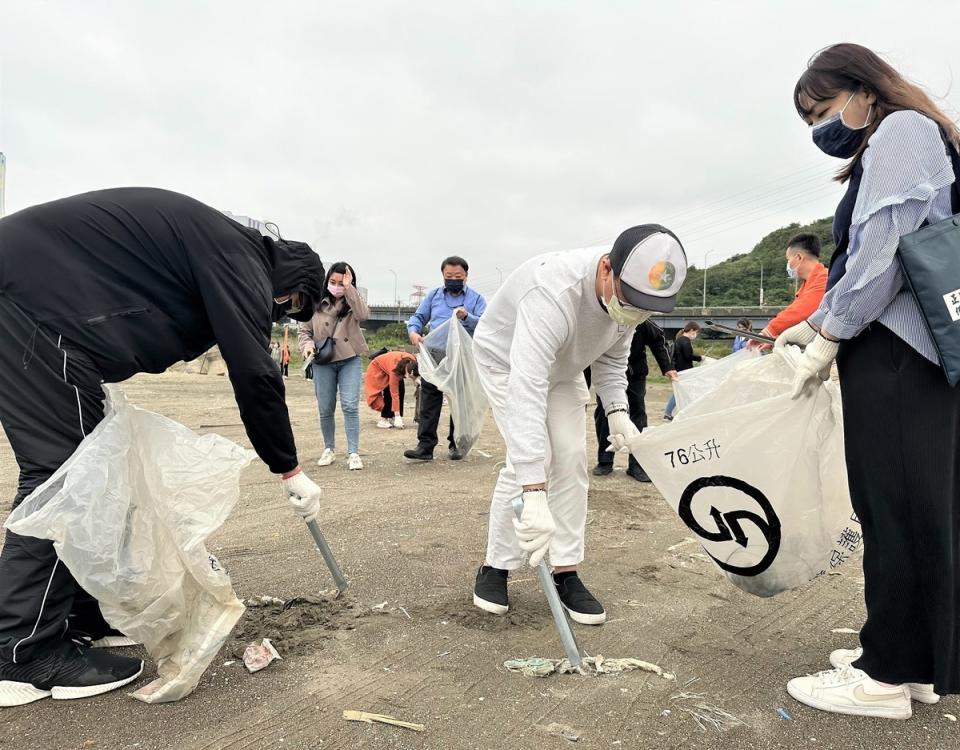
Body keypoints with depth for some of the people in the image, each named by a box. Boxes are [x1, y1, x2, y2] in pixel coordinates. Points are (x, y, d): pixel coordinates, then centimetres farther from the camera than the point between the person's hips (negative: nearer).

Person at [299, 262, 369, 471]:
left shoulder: (352, 303, 2)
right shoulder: (316, 304, 3)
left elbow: (363, 315, -21)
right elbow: (304, 330, 9)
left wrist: (349, 288, -21)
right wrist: (307, 344, -11)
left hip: (350, 361, -1)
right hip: (323, 363, 1)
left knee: (350, 406, -10)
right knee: (326, 410, 7)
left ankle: (353, 453, -6)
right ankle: (329, 449, 26)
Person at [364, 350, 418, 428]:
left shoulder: (412, 363, -31)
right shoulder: (394, 369, -43)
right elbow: (394, 393, -40)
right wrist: (397, 416, -38)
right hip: (378, 369, -6)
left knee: (401, 390, -8)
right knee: (389, 392, -21)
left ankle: (391, 418, -2)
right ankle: (383, 420, -14)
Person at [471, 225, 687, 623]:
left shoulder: (629, 292, -21)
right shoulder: (554, 291, -45)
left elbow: (611, 358, -1)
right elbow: (525, 391, -54)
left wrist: (617, 411, -18)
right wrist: (534, 494, -60)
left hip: (562, 367, 6)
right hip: (507, 360, -6)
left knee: (571, 458, -4)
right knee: (529, 459, -18)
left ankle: (566, 572, 5)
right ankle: (495, 567, 1)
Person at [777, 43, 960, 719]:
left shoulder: (901, 131, -5)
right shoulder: (892, 146, 25)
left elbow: (883, 251, -17)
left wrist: (831, 335, -12)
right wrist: (815, 323, 17)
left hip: (895, 355, -10)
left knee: (895, 508, -5)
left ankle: (885, 674, 4)